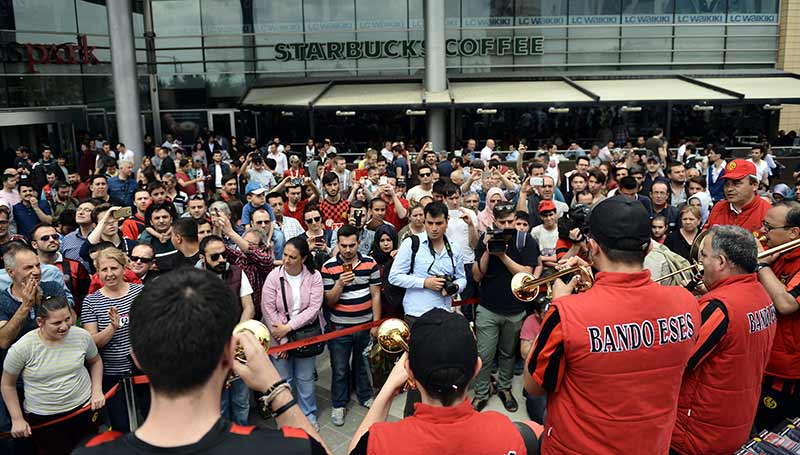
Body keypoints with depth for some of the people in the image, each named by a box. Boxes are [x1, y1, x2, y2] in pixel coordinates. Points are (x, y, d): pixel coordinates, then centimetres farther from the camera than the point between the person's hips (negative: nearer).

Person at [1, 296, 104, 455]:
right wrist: (17, 419, -3)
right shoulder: (21, 348, -19)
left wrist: (97, 391, -3)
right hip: (42, 418, -2)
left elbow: (95, 361, 8)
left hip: (84, 407, 3)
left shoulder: (82, 336, -12)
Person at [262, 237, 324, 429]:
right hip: (280, 336, 0)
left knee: (305, 379, 13)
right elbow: (268, 309, -11)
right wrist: (283, 340, -11)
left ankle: (309, 414, 33)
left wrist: (288, 327, -18)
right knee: (283, 380, 9)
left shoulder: (314, 276, -9)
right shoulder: (274, 277, -10)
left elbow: (314, 308, -13)